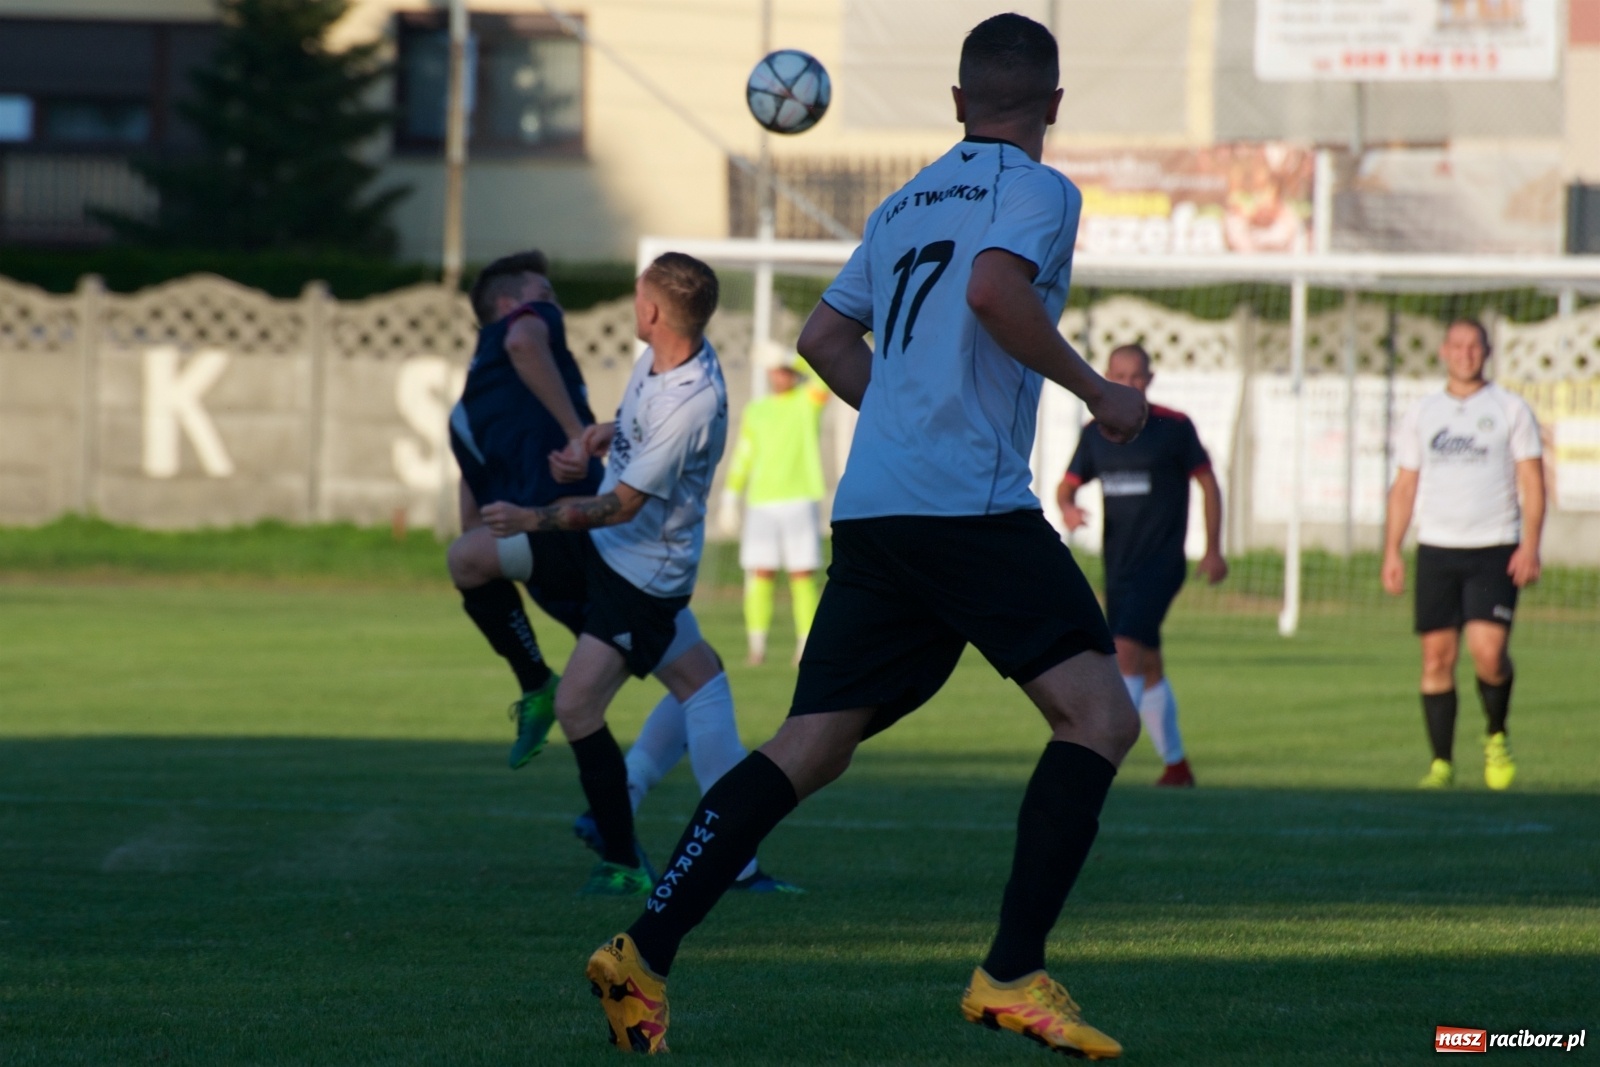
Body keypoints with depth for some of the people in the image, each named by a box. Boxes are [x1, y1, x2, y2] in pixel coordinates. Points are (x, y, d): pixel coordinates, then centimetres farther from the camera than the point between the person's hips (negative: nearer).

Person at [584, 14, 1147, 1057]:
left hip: (872, 505, 8)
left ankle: (645, 951, 0)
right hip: (972, 505, -8)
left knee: (810, 748, 9)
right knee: (1100, 715, -6)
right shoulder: (1037, 189, 0)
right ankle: (1013, 975, -17)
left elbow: (826, 335, 27)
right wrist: (1096, 392, -9)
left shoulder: (906, 203, 23)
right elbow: (997, 290, -19)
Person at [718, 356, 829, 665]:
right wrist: (730, 501, 10)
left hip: (801, 501, -2)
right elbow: (741, 460, 15)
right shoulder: (754, 413, 15)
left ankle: (806, 647, -2)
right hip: (762, 504, 2)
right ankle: (757, 647, -1)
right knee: (760, 574, -4)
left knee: (803, 576, -5)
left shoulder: (807, 402, 7)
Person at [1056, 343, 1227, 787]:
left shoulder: (1175, 427, -6)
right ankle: (1176, 764, 25)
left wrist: (1213, 549, 0)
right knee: (1148, 667, 13)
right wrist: (1067, 508, -13)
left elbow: (1207, 483, 1)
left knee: (1125, 650, -20)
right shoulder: (1095, 433, 7)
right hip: (1119, 564, 6)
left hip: (1161, 563, -6)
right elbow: (1068, 485, 11)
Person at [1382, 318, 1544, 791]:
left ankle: (1497, 738, 9)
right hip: (1436, 551, 3)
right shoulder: (1421, 413, 12)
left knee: (1488, 650, -17)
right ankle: (1441, 764, 5)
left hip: (1494, 551, -3)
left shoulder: (1511, 409, 4)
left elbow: (1532, 482, 1)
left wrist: (1529, 546, -10)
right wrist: (1391, 551, 7)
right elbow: (1404, 486, 15)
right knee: (1437, 657, -1)